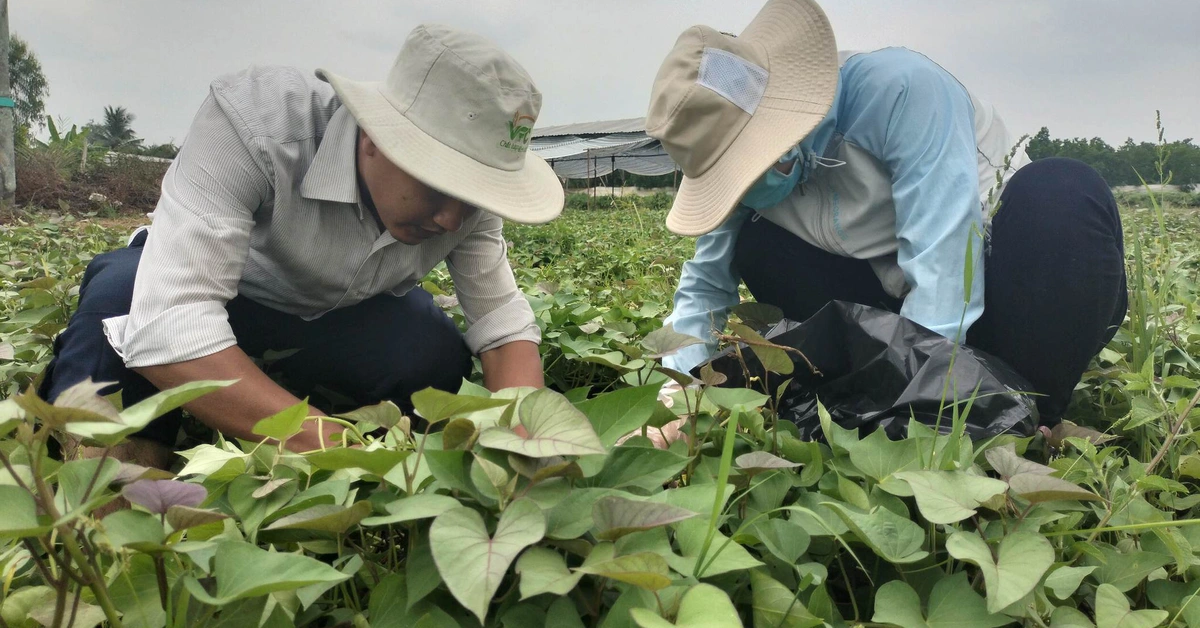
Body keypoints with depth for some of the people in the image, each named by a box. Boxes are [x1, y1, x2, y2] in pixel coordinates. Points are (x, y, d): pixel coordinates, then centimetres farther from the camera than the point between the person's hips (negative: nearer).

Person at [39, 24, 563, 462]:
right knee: (123, 289, -36)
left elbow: (506, 326, -19)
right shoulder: (253, 120, -39)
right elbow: (169, 329, -47)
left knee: (442, 360, -26)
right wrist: (338, 448, -53)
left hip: (339, 316, 4)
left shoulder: (466, 191, -23)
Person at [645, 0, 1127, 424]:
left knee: (1063, 197, -35)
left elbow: (944, 259, -34)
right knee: (756, 246, -13)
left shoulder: (896, 89, -28)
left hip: (1010, 285, -5)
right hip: (903, 307, 5)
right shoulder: (743, 165, -8)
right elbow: (705, 282, 2)